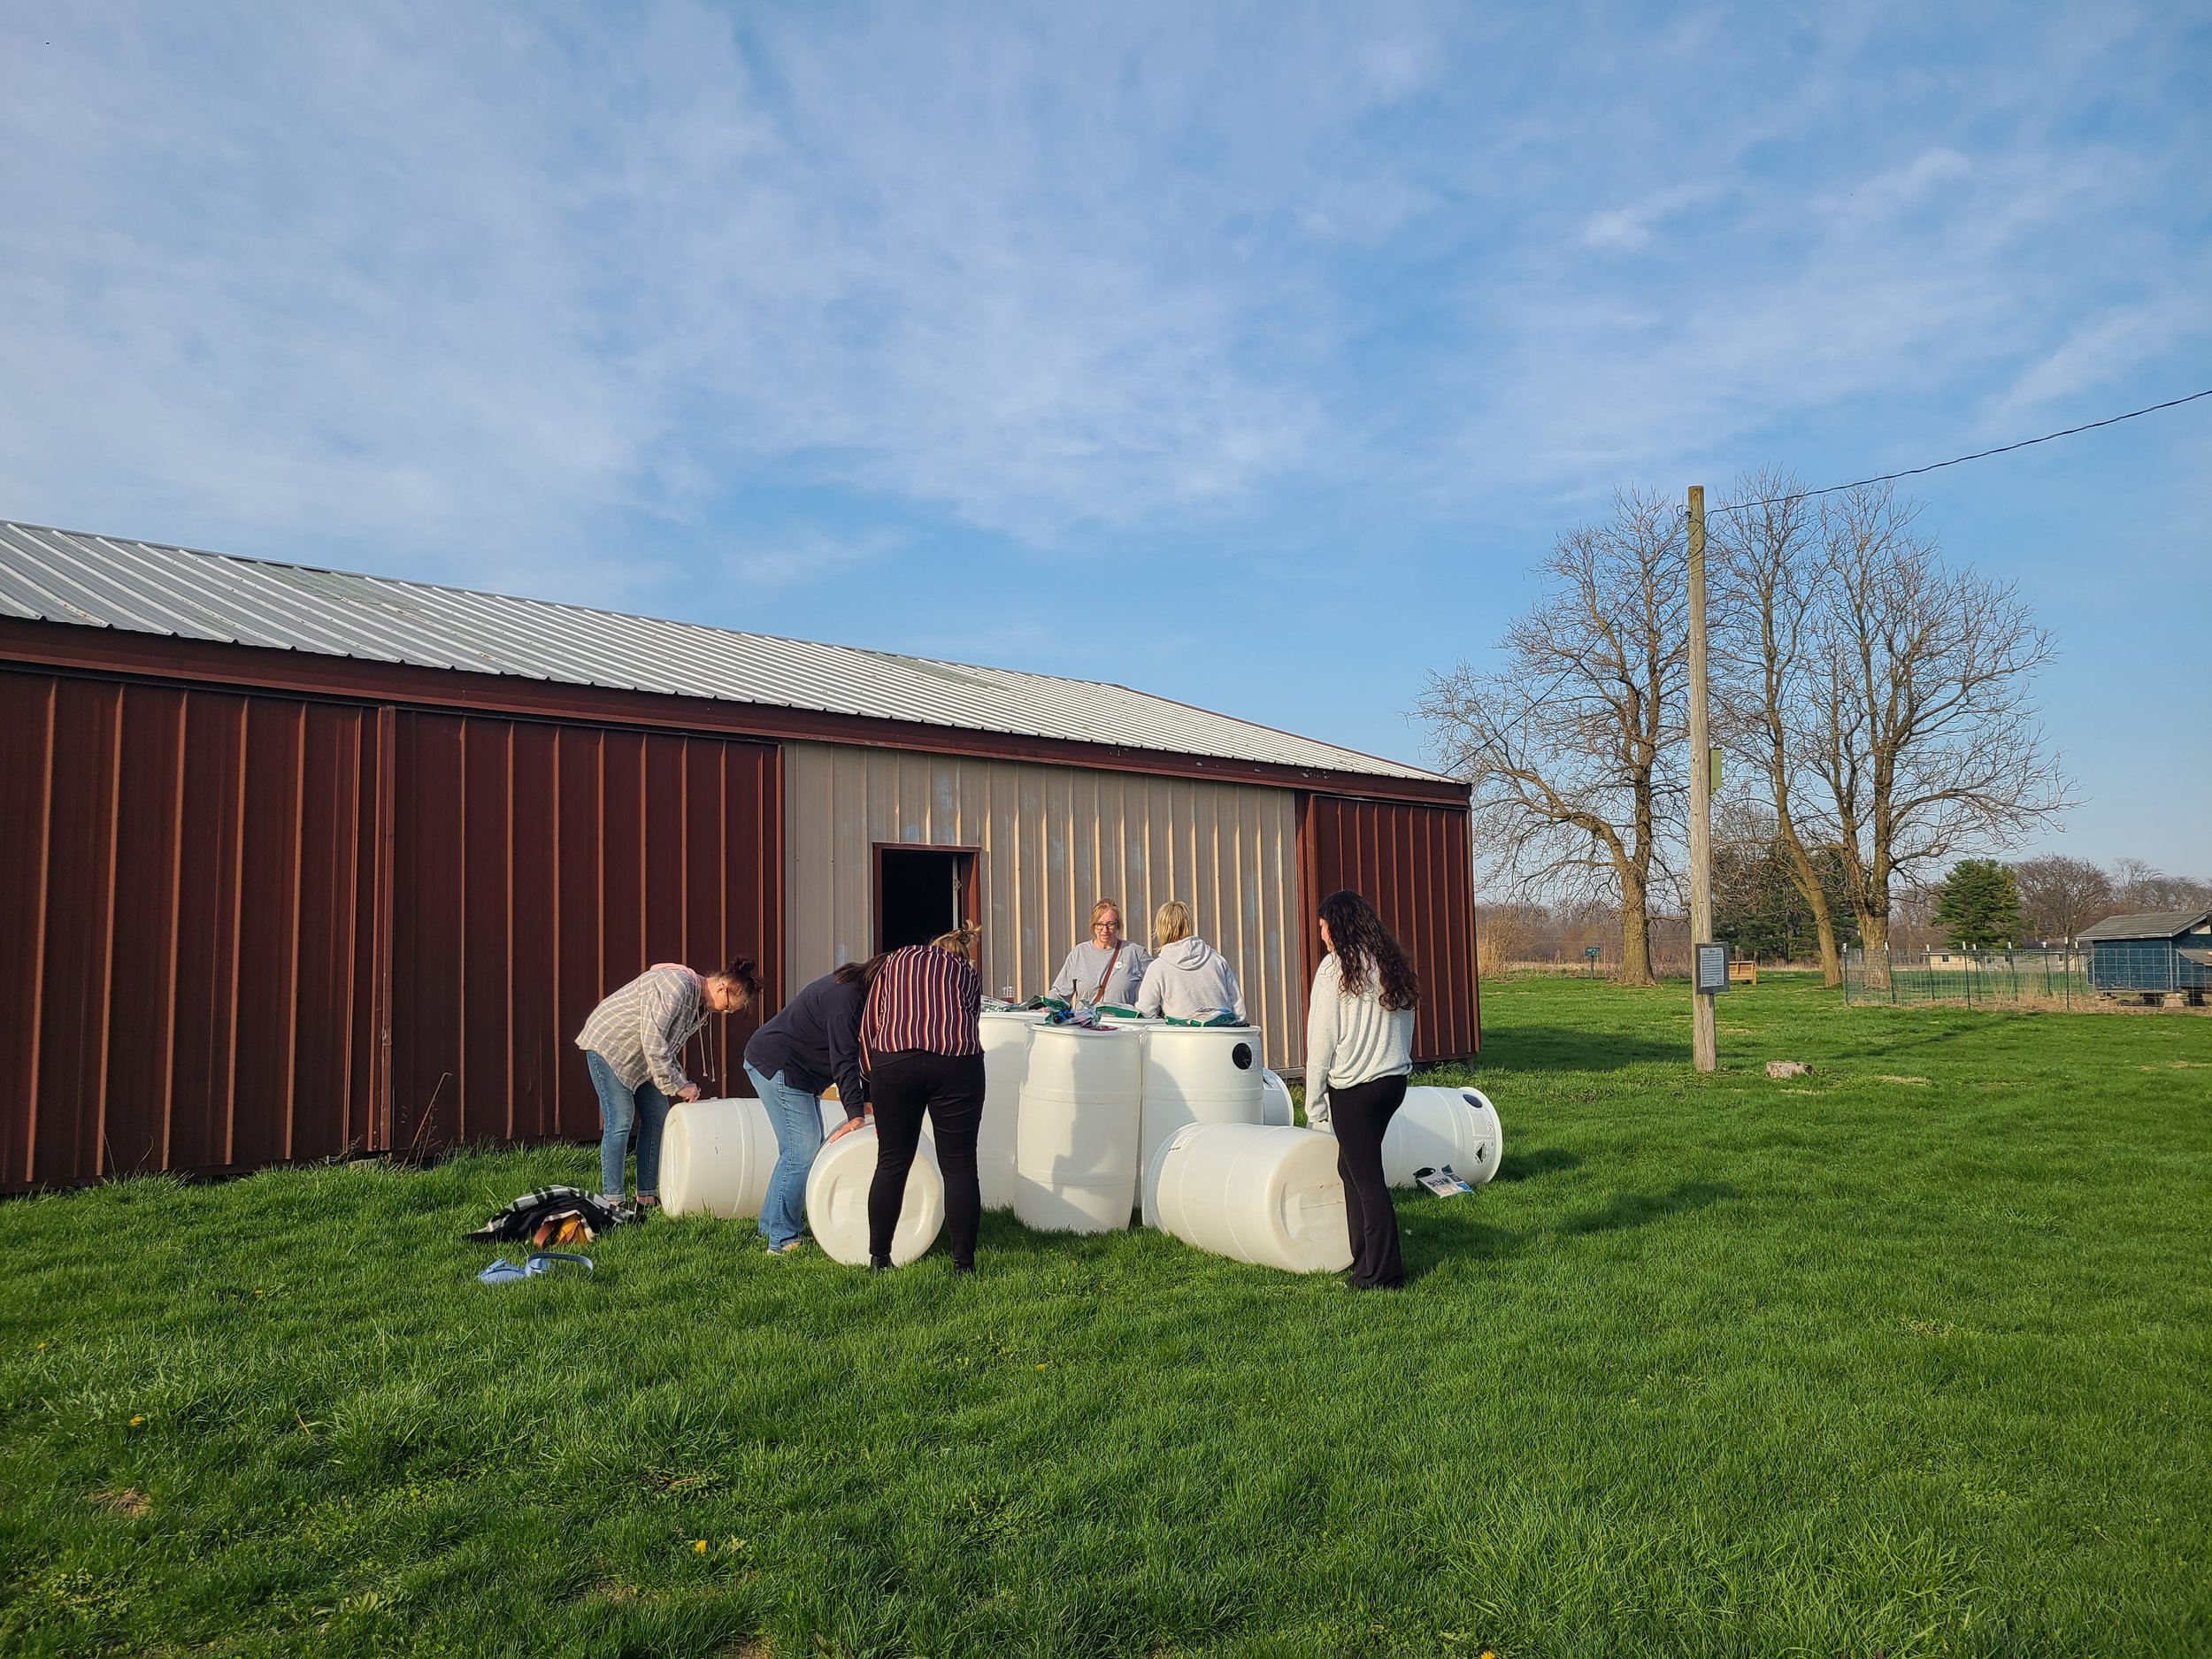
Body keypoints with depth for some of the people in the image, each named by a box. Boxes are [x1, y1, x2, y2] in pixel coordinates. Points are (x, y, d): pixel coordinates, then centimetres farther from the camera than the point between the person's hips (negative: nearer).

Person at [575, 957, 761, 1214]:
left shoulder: (702, 1007, 2)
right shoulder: (676, 985, -29)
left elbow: (669, 1049, 9)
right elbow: (653, 1042, -30)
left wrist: (682, 1084, -4)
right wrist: (678, 1085, -25)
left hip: (639, 1058, 10)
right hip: (607, 1045, -10)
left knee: (658, 1117, 5)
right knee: (620, 1121, -12)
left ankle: (647, 1196, 11)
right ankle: (612, 1201, -6)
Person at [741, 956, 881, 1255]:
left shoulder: (857, 992, 6)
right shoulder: (845, 998, -26)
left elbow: (861, 1051, 8)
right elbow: (844, 1061, -27)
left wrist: (867, 1099, 1)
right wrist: (855, 1114, -27)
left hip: (798, 1071, 11)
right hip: (776, 1065, -11)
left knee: (812, 1149, 13)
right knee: (800, 1151, -13)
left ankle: (772, 1225, 21)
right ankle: (782, 1239, -8)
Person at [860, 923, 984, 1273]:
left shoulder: (894, 962, 24)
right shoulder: (967, 973, 25)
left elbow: (867, 1027, 19)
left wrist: (876, 1081, 27)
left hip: (894, 1060, 1)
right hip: (956, 1061, 0)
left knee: (891, 1164, 12)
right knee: (959, 1166, 7)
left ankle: (878, 1259, 20)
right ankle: (963, 1263, 9)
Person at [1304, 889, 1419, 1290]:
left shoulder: (1335, 967, -10)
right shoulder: (1392, 964, 9)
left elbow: (1322, 1039, -10)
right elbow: (1406, 1029, 13)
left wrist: (1314, 1099, -4)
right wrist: (1396, 1067, 19)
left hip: (1353, 1088, -7)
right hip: (1394, 1080, 7)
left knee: (1367, 1179, 1)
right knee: (1351, 1166, 19)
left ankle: (1382, 1274, 8)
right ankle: (1364, 1258, 23)